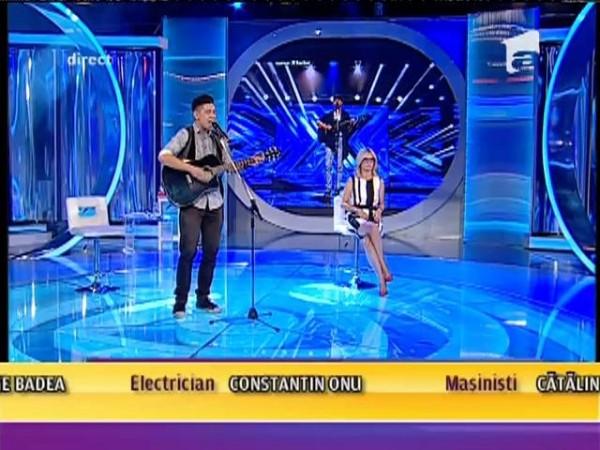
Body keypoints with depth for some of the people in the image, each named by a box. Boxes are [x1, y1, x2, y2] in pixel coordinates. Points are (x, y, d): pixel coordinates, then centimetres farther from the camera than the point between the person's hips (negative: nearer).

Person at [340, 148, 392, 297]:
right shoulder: (352, 181, 6)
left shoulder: (379, 182, 13)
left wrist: (379, 211, -5)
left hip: (374, 217, 2)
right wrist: (358, 210, -12)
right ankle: (384, 270, -41)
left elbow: (382, 203, 19)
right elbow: (344, 203, 5)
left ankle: (381, 280, -37)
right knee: (372, 228, -39)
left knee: (366, 239, -35)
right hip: (356, 217, -2)